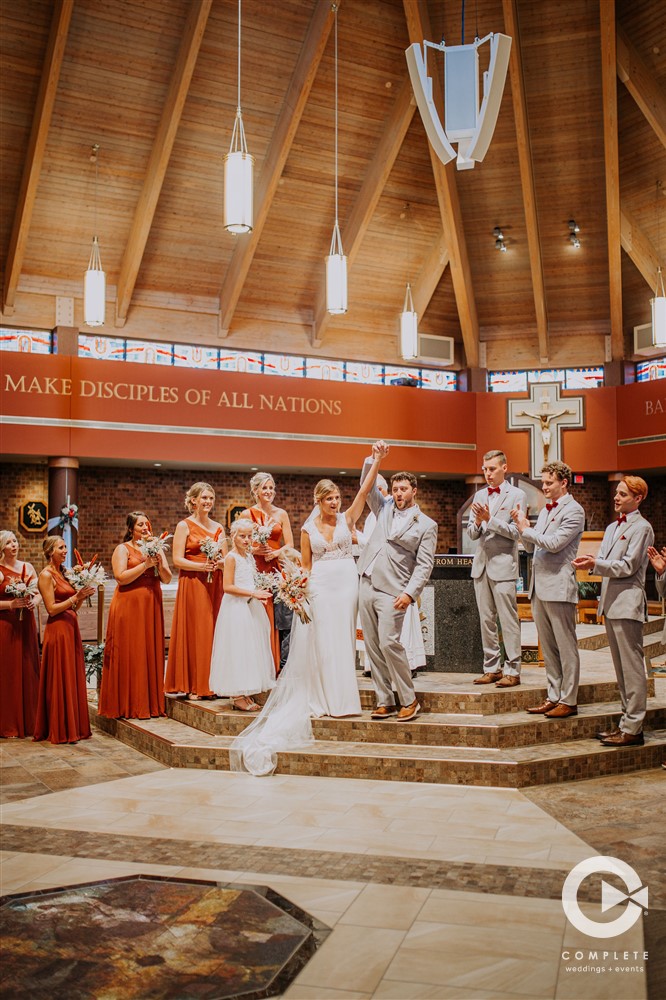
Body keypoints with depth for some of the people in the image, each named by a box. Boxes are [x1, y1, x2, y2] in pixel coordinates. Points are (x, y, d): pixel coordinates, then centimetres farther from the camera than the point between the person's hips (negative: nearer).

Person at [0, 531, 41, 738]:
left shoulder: (27, 567, 11)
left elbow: (39, 593, 12)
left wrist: (34, 601, -8)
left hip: (27, 625, 4)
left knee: (29, 671, 6)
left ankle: (29, 722, 15)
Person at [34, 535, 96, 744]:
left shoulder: (62, 573, 16)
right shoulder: (46, 575, -8)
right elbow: (52, 609, -15)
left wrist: (82, 596, 0)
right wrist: (75, 597, -16)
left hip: (71, 628, 8)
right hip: (57, 629, -8)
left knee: (74, 678, 10)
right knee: (60, 680, -3)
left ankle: (74, 727, 16)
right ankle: (60, 731, 5)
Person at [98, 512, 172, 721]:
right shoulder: (122, 549, 1)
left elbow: (167, 579, 9)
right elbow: (121, 577, -13)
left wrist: (159, 564, -9)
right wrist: (145, 564, -16)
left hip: (151, 606, 5)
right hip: (129, 606, -5)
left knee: (152, 653, 5)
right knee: (130, 654, -4)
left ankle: (151, 703, 12)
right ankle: (129, 705, 2)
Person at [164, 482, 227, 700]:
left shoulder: (218, 528, 15)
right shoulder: (185, 526, 0)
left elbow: (226, 558, 15)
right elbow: (177, 560, -7)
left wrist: (218, 563, -7)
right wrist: (201, 566, -19)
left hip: (215, 584, 5)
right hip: (192, 584, -5)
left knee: (213, 631, 3)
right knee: (194, 631, -4)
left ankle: (211, 683, 11)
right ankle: (193, 686, 3)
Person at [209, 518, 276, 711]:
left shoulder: (249, 556, 14)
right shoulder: (231, 557, -10)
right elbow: (228, 587, -17)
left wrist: (259, 594, 7)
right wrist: (253, 593, -19)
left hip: (250, 607, 8)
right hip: (236, 608, -8)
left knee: (251, 649, 9)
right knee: (237, 650, -5)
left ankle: (246, 694, 16)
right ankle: (237, 696, 1)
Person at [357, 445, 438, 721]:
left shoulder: (426, 525, 1)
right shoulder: (385, 508, 16)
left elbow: (424, 564, -5)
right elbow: (367, 486, 14)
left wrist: (410, 593, -17)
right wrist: (373, 458, 0)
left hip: (392, 592, -6)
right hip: (367, 585, 6)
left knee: (389, 642, -16)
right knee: (372, 647, 5)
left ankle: (409, 701, -3)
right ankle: (385, 701, 12)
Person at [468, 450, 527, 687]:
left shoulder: (517, 496, -2)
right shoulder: (479, 496, 15)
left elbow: (515, 532, -9)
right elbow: (472, 534, 13)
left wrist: (489, 519, -17)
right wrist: (477, 522, -8)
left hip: (503, 564, -6)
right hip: (481, 564, 6)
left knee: (508, 620, -5)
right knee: (486, 620, 9)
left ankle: (512, 671, -1)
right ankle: (491, 668, 16)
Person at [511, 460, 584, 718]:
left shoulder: (573, 511, -8)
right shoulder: (545, 510, 18)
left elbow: (554, 543, -18)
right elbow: (532, 547, 20)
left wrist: (526, 529, -7)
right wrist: (522, 526, 4)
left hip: (559, 587, -8)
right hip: (539, 586, 9)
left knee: (566, 646, -1)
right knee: (548, 647, 12)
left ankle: (568, 700, 5)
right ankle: (554, 696, 20)